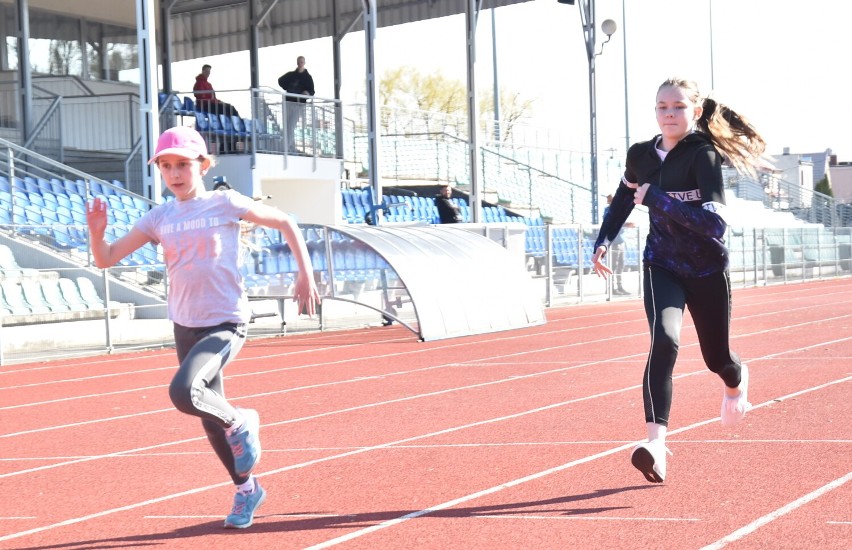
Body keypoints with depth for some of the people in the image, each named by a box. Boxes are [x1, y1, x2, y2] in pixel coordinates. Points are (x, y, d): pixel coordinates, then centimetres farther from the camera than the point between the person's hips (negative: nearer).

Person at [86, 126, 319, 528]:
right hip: (185, 326, 6)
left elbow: (285, 223, 2)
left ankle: (239, 422, 1)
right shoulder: (159, 219, 3)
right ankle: (246, 489, 34)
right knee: (210, 417, 14)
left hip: (226, 324, -6)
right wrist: (97, 232, -19)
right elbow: (106, 259, 1)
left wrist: (306, 275, -3)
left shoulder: (225, 204, -8)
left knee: (183, 393, -29)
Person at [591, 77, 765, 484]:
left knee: (716, 358, 16)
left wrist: (656, 199, -33)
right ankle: (656, 441, -31)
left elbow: (714, 222, -30)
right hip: (662, 267, 2)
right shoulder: (641, 155, -4)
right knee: (664, 341, -26)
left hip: (707, 270, -2)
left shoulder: (704, 156, -19)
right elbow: (624, 197, 18)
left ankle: (736, 380, 55)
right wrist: (603, 241, 6)